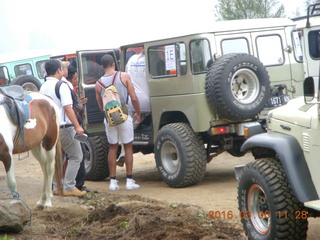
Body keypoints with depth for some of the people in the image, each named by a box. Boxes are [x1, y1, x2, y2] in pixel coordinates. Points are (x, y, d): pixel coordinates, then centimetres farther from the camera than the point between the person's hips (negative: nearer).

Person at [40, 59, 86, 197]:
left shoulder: (43, 88, 9)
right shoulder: (62, 86, -14)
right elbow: (67, 108, -21)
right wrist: (77, 126, -22)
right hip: (63, 127, -8)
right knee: (76, 156, 0)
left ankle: (57, 187, 17)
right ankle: (69, 187, -5)